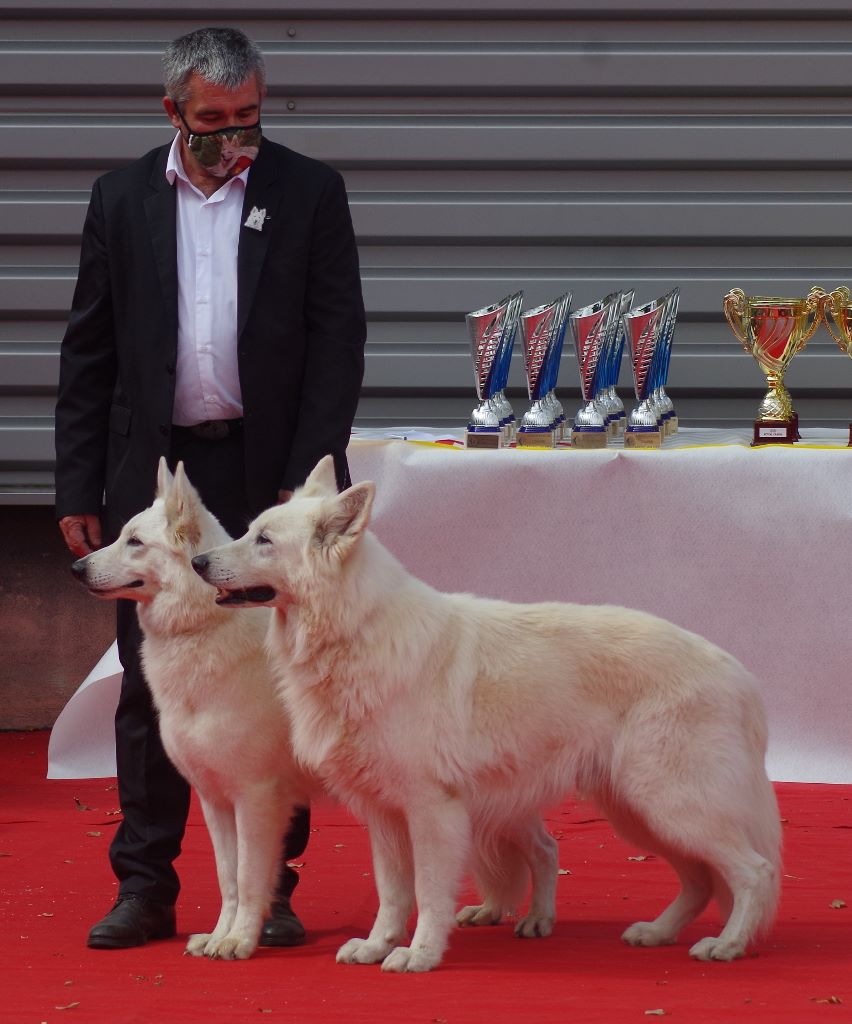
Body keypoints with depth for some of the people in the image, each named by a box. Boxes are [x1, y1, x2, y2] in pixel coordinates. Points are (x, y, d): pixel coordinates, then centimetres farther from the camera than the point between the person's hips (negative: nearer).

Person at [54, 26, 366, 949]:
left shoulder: (309, 193, 2)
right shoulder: (122, 198, 6)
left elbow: (338, 345, -1)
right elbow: (88, 354, 7)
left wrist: (307, 479, -9)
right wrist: (78, 489, 1)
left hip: (269, 475, -1)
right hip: (154, 474, 1)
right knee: (152, 688, 5)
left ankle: (270, 889, 10)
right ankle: (145, 887, 11)